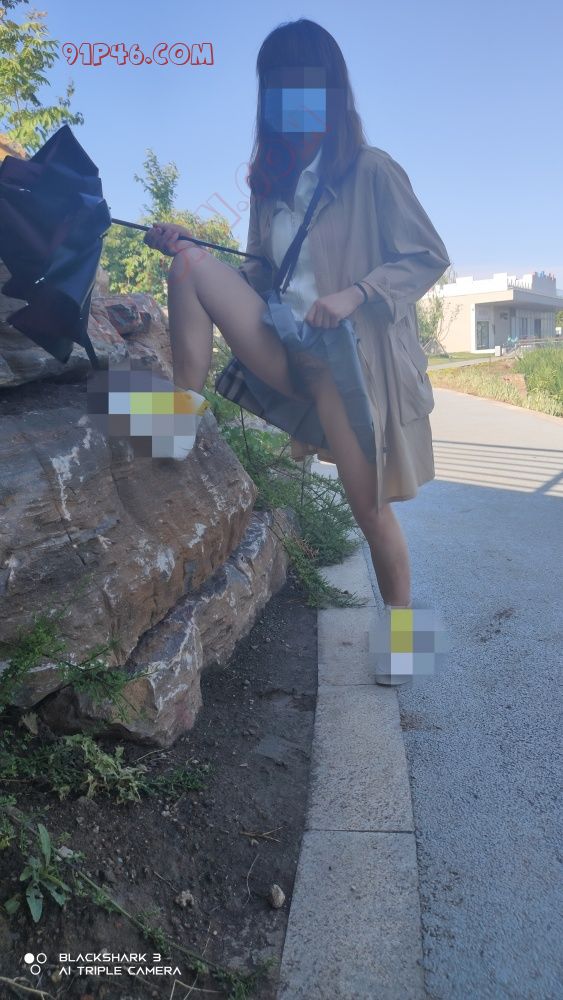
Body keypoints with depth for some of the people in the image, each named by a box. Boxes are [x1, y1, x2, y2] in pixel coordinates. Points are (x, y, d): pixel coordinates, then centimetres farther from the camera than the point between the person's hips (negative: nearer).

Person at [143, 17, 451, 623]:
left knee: (369, 509, -4)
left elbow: (429, 257, -1)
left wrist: (355, 293, -16)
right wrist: (188, 245, 1)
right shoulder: (271, 182, 15)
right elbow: (263, 275, 16)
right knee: (192, 265, -14)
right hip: (284, 352, 5)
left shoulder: (371, 171, 0)